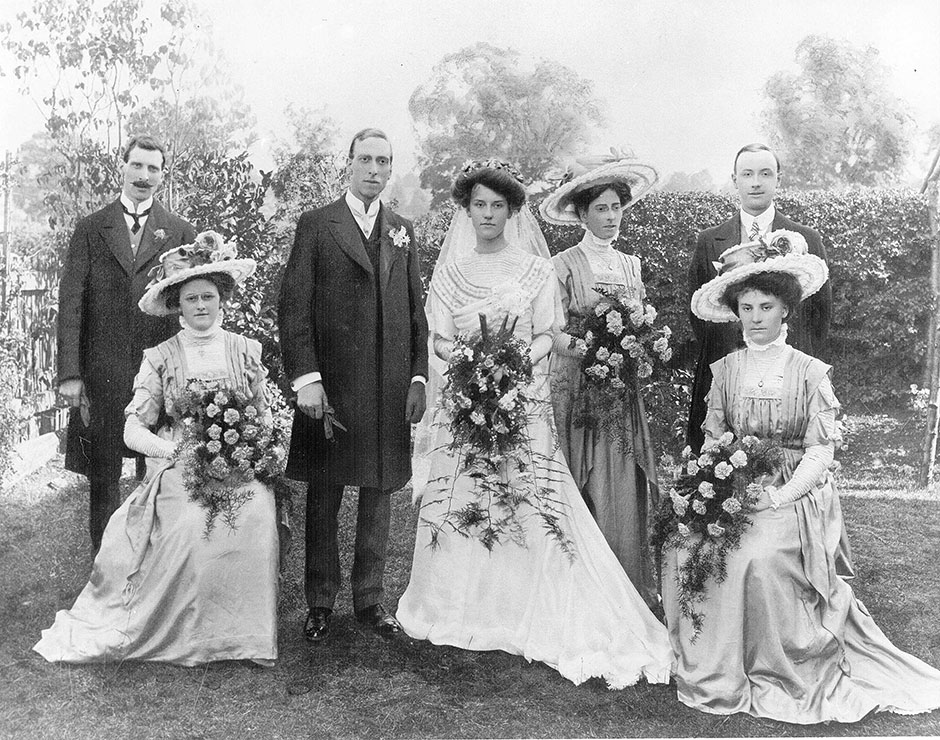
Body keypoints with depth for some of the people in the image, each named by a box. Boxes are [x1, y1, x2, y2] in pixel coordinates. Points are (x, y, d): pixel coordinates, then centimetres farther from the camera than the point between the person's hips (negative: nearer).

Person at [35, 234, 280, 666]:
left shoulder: (246, 350, 10)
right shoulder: (160, 358, 4)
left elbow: (264, 417, 14)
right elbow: (133, 431, -2)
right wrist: (183, 452, -19)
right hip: (176, 471, -1)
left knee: (253, 522, -29)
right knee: (191, 528, -30)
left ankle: (243, 637, -11)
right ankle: (189, 637, -9)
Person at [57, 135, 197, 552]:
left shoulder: (181, 234, 8)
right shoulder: (90, 229, 7)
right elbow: (70, 304, 1)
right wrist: (69, 373, -7)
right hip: (101, 374, 0)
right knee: (103, 479, 7)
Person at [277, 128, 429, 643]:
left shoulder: (402, 231, 14)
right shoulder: (316, 225, 2)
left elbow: (416, 310, 13)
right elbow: (293, 307, -3)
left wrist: (418, 377, 5)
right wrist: (305, 378, -12)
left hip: (391, 388, 3)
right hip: (330, 385, -3)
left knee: (379, 494, 9)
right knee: (323, 497, 6)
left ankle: (370, 599, 22)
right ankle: (320, 603, 19)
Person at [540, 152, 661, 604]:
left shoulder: (631, 264, 14)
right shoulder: (564, 266, -3)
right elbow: (553, 334, -9)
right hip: (577, 388, -4)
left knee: (626, 491, 2)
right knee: (585, 496, -4)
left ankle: (632, 590, 12)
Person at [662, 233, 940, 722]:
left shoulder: (810, 372, -2)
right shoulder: (725, 370, 9)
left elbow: (819, 454, -6)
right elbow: (711, 441, 8)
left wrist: (777, 498, -19)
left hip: (795, 495, -3)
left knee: (757, 555, -31)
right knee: (684, 549, -21)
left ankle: (781, 676, -8)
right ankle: (710, 669, -2)